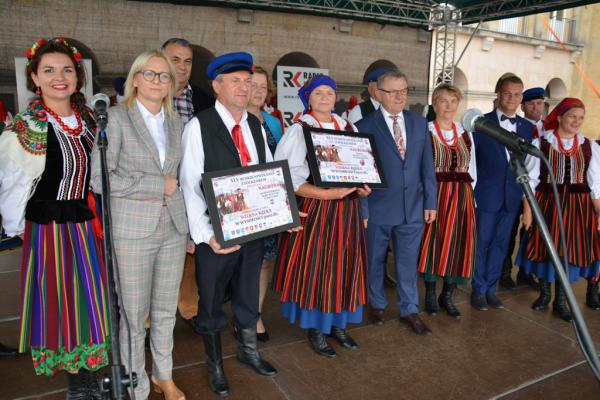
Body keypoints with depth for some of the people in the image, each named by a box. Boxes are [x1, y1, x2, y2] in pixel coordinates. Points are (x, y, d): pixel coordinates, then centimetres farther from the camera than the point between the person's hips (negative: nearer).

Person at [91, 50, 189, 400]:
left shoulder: (176, 123, 10)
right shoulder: (115, 117, -6)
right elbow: (100, 178, -14)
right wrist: (157, 185, -13)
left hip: (173, 226, 5)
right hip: (133, 229, -4)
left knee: (166, 309, 15)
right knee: (134, 313, 6)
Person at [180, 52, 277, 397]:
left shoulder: (257, 126, 7)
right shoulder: (199, 125, -12)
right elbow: (190, 187, -17)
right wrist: (205, 234, -24)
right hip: (217, 233, -5)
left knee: (249, 295, 21)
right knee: (212, 301, 15)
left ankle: (249, 351, 44)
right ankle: (215, 364, 37)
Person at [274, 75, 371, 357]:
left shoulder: (349, 128, 10)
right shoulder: (299, 131, -6)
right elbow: (289, 178, -14)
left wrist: (364, 186, -5)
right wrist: (328, 193, -23)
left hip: (346, 209, 5)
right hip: (314, 210, -5)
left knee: (344, 267, 11)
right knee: (315, 268, 2)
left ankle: (337, 324, 28)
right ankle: (315, 329, 20)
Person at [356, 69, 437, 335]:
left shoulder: (419, 123, 7)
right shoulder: (365, 126, -5)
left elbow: (427, 166, 8)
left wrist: (430, 201, 4)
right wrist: (362, 209, -7)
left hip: (413, 207, 3)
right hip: (378, 208, -2)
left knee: (408, 261, 11)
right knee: (375, 260, 14)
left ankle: (409, 310, 27)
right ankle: (377, 304, 34)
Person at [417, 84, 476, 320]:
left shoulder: (465, 133, 12)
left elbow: (472, 169, 14)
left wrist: (469, 195, 8)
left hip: (462, 197, 4)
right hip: (434, 196, -4)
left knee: (458, 244, 6)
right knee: (432, 243, 2)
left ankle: (447, 296, 21)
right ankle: (430, 294, 21)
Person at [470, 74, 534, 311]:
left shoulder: (527, 127, 9)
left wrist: (525, 193, 5)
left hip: (512, 196, 4)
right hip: (486, 194, -4)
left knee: (500, 244, 12)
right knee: (481, 243, 5)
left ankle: (491, 288, 26)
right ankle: (479, 290, 20)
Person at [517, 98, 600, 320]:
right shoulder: (540, 144, -3)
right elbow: (531, 180, -3)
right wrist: (527, 209, -7)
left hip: (578, 206, 2)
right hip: (547, 203, -1)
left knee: (568, 249, 4)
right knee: (544, 247, 6)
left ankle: (561, 299, 20)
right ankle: (544, 292, 26)